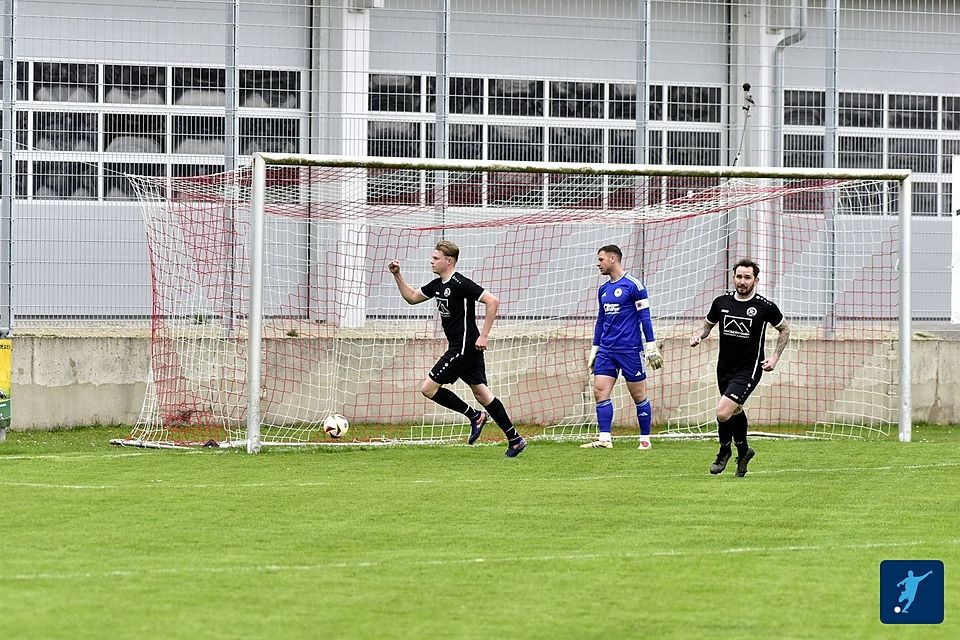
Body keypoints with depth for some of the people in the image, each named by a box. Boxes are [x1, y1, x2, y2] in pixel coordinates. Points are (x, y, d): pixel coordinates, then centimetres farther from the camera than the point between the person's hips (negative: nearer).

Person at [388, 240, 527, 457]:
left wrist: (484, 335, -22)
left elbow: (492, 301, -21)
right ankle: (514, 440, 12)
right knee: (481, 392, 10)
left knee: (428, 388, -7)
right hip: (459, 347, 10)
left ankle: (474, 416, 3)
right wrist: (397, 276, 12)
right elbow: (412, 297, 25)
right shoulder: (437, 284, 11)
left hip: (465, 347, -10)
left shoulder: (460, 283, -17)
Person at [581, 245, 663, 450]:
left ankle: (645, 439, 11)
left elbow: (645, 317, -8)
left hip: (630, 350, -6)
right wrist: (594, 350, 20)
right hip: (606, 349, 6)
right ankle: (604, 439, -5)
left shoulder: (633, 285, -8)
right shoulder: (603, 289, 13)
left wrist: (651, 348, -10)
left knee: (639, 395, 1)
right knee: (600, 391, -5)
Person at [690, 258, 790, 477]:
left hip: (748, 370, -5)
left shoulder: (765, 307, -10)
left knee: (723, 413, -18)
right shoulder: (721, 302, -1)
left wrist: (775, 358, -2)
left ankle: (724, 451, 9)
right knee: (735, 412, 21)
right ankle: (743, 451, 45)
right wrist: (698, 335, -5)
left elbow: (784, 329, 7)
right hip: (725, 367, 5)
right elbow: (707, 325, 17)